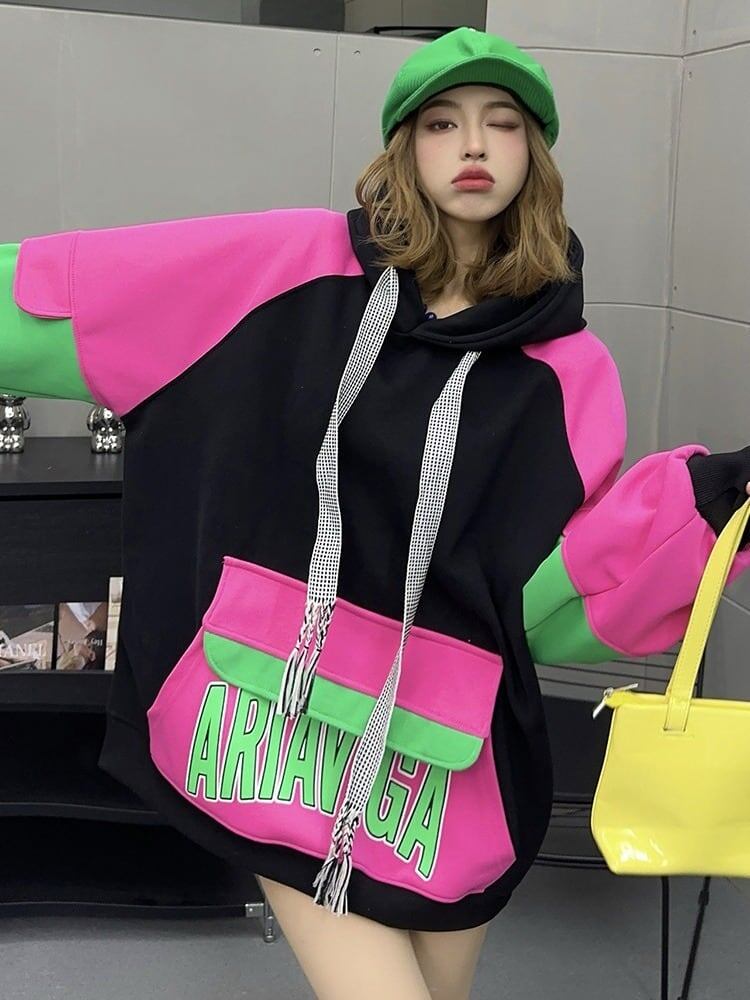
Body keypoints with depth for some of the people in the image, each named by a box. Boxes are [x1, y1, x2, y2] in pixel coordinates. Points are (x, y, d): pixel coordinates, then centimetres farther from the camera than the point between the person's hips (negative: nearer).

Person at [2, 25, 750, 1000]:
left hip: (439, 746, 2)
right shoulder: (302, 267, -3)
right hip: (286, 713, -1)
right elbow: (78, 293, 1)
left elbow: (550, 601, -6)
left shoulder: (563, 366, -1)